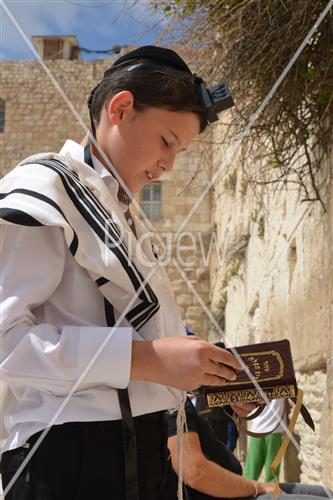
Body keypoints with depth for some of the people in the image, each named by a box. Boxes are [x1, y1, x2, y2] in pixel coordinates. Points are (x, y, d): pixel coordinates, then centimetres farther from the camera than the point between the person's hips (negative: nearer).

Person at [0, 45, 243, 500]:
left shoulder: (121, 218, 19)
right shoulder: (43, 187, -8)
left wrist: (208, 375, 5)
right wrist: (145, 358, -23)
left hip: (142, 445, 9)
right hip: (73, 451, -9)